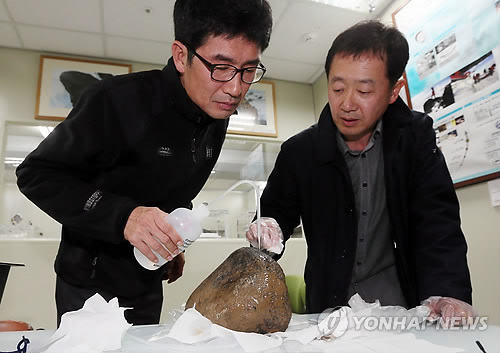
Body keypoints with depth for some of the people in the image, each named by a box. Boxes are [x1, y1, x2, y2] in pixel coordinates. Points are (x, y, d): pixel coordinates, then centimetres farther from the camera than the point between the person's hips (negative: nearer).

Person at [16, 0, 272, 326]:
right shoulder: (118, 99, -25)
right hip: (91, 281, -6)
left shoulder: (218, 118, -4)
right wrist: (122, 216, -33)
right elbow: (36, 174, -20)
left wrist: (172, 244, 11)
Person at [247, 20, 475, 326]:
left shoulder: (415, 137, -5)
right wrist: (266, 231, -20)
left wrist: (446, 292, -25)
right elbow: (276, 214, 3)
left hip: (399, 298, -1)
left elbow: (437, 223, -10)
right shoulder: (298, 152, -6)